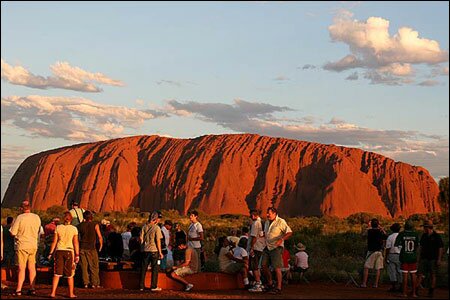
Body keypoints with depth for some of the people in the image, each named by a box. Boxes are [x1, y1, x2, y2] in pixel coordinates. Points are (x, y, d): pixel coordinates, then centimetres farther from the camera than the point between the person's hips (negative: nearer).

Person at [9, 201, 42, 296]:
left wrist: (13, 224, 7)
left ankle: (18, 290, -3)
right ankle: (32, 288, 13)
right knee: (32, 267, 11)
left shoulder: (20, 218, -13)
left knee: (22, 268, -2)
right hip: (33, 245, 4)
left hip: (22, 245, -4)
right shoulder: (37, 217, 0)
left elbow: (13, 232, -10)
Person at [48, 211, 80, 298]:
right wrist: (77, 255, -1)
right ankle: (71, 294, 14)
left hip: (59, 251, 1)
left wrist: (51, 253, 6)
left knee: (57, 273, 4)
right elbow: (75, 243, -4)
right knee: (70, 275, 9)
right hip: (69, 251, -1)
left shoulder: (58, 228, 2)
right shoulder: (74, 229, -2)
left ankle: (53, 292, -3)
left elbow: (54, 242, 2)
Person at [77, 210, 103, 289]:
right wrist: (101, 245, 4)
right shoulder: (95, 225, -6)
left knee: (84, 266, 7)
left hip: (82, 248, 3)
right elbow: (99, 237, -8)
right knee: (94, 266, 4)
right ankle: (94, 283, 3)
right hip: (91, 248, -3)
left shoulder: (80, 225, 4)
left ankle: (85, 283, 7)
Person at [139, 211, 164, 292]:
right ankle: (153, 286, 5)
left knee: (143, 268, 11)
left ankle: (141, 286, 14)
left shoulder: (144, 226, 2)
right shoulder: (156, 228, -10)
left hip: (145, 250, 4)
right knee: (155, 269, 5)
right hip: (154, 250, -4)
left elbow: (141, 238, 3)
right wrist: (160, 252, -6)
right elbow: (158, 241, -12)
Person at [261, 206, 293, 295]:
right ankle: (270, 283, 22)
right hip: (267, 247, 8)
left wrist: (281, 239, -30)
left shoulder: (281, 222, -10)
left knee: (277, 268, -11)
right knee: (264, 265, 5)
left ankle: (278, 288, -8)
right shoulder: (267, 222, 14)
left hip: (276, 247, -8)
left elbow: (289, 232, -17)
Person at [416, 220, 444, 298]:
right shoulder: (424, 236, 10)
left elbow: (441, 248, -8)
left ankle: (431, 291, 11)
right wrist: (419, 257, 13)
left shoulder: (437, 236, -7)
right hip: (424, 258, 5)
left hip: (433, 259, -5)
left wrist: (439, 259, -13)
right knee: (420, 274, 0)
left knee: (432, 276, 3)